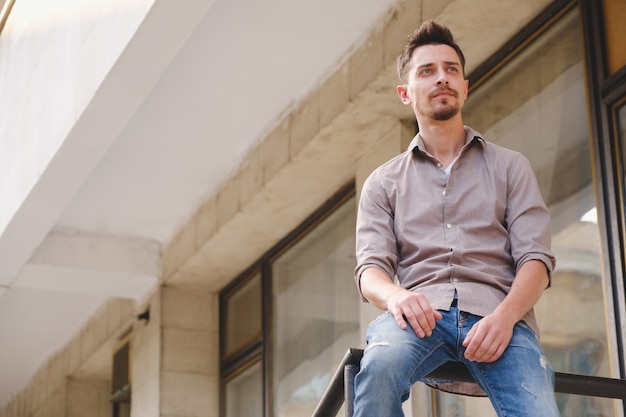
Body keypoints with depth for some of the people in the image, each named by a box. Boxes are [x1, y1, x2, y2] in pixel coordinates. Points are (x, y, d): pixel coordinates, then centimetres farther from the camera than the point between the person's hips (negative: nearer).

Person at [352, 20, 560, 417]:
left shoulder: (510, 167, 20)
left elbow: (536, 257, 8)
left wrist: (503, 317, -13)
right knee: (380, 366, -37)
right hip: (421, 314, 1)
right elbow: (370, 267, 9)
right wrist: (394, 295, -17)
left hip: (497, 315, 0)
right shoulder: (384, 182, 22)